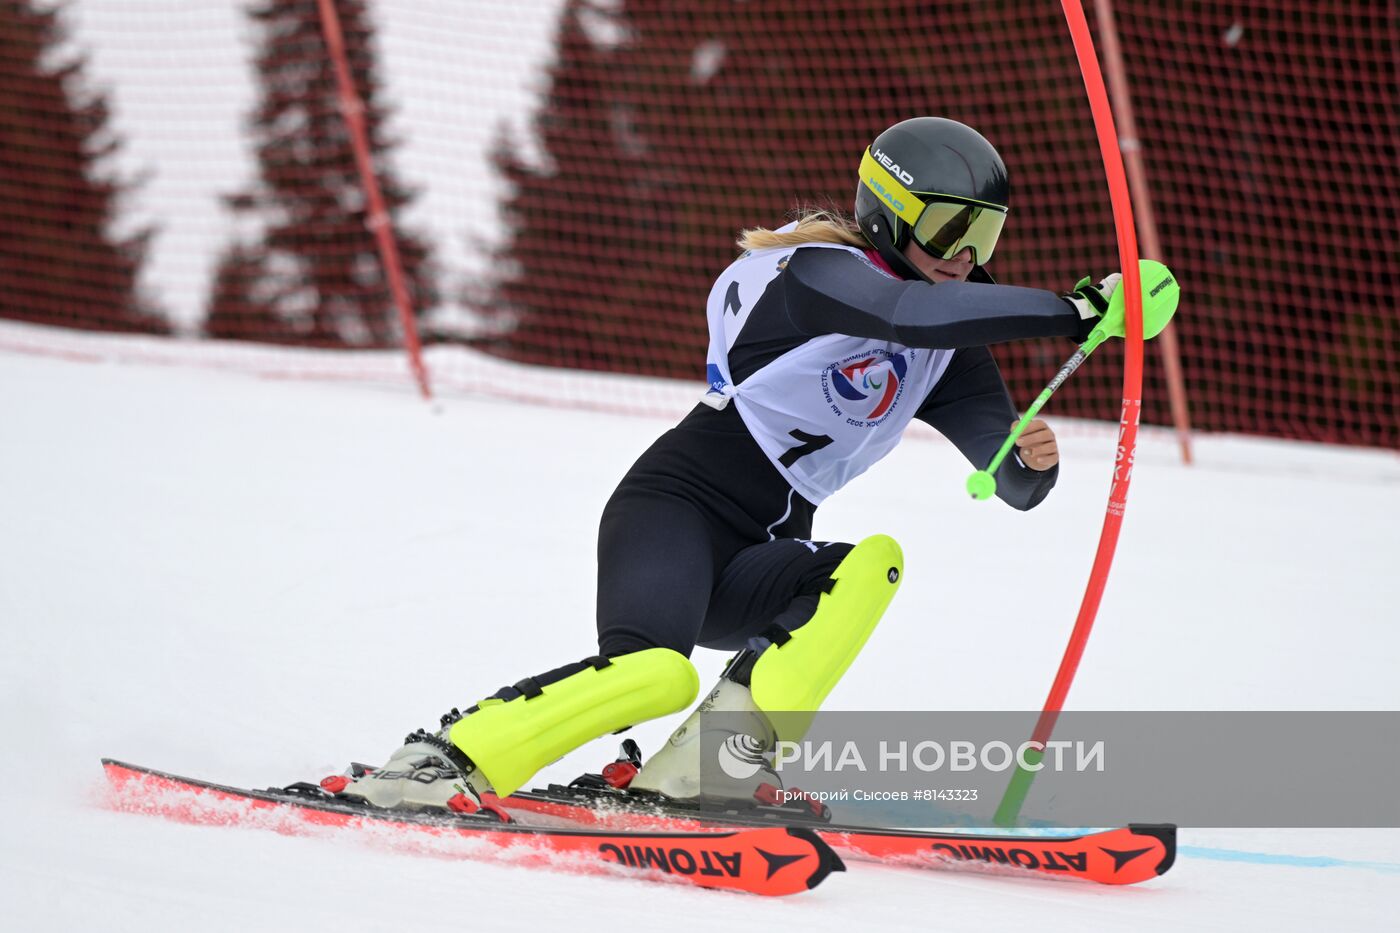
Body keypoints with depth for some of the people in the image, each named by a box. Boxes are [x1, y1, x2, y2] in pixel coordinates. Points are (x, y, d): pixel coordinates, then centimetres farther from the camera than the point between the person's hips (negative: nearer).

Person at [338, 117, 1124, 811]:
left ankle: (707, 760, -25)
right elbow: (914, 314, -32)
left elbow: (1013, 484, 5)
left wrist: (1034, 463, -19)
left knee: (874, 565, -21)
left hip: (760, 557, 8)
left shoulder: (945, 353, 11)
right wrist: (1072, 311, -33)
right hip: (675, 506, -8)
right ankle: (444, 761, -22)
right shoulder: (818, 273, -11)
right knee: (656, 672, -32)